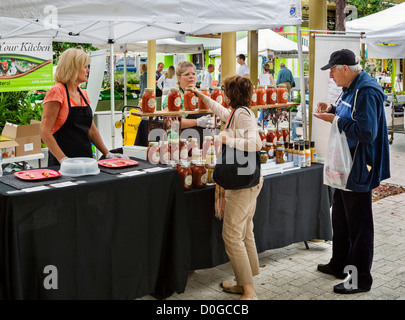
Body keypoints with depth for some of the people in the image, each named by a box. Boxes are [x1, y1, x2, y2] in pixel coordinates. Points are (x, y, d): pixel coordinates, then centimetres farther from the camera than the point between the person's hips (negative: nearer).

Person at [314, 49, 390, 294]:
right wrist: (332, 110, 4)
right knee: (340, 219, 22)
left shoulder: (367, 92, -23)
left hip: (358, 170, -11)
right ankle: (339, 265, 38)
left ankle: (360, 280, 14)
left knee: (358, 226, 1)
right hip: (345, 167, 11)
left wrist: (336, 120, -22)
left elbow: (366, 132, -29)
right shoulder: (351, 88, 10)